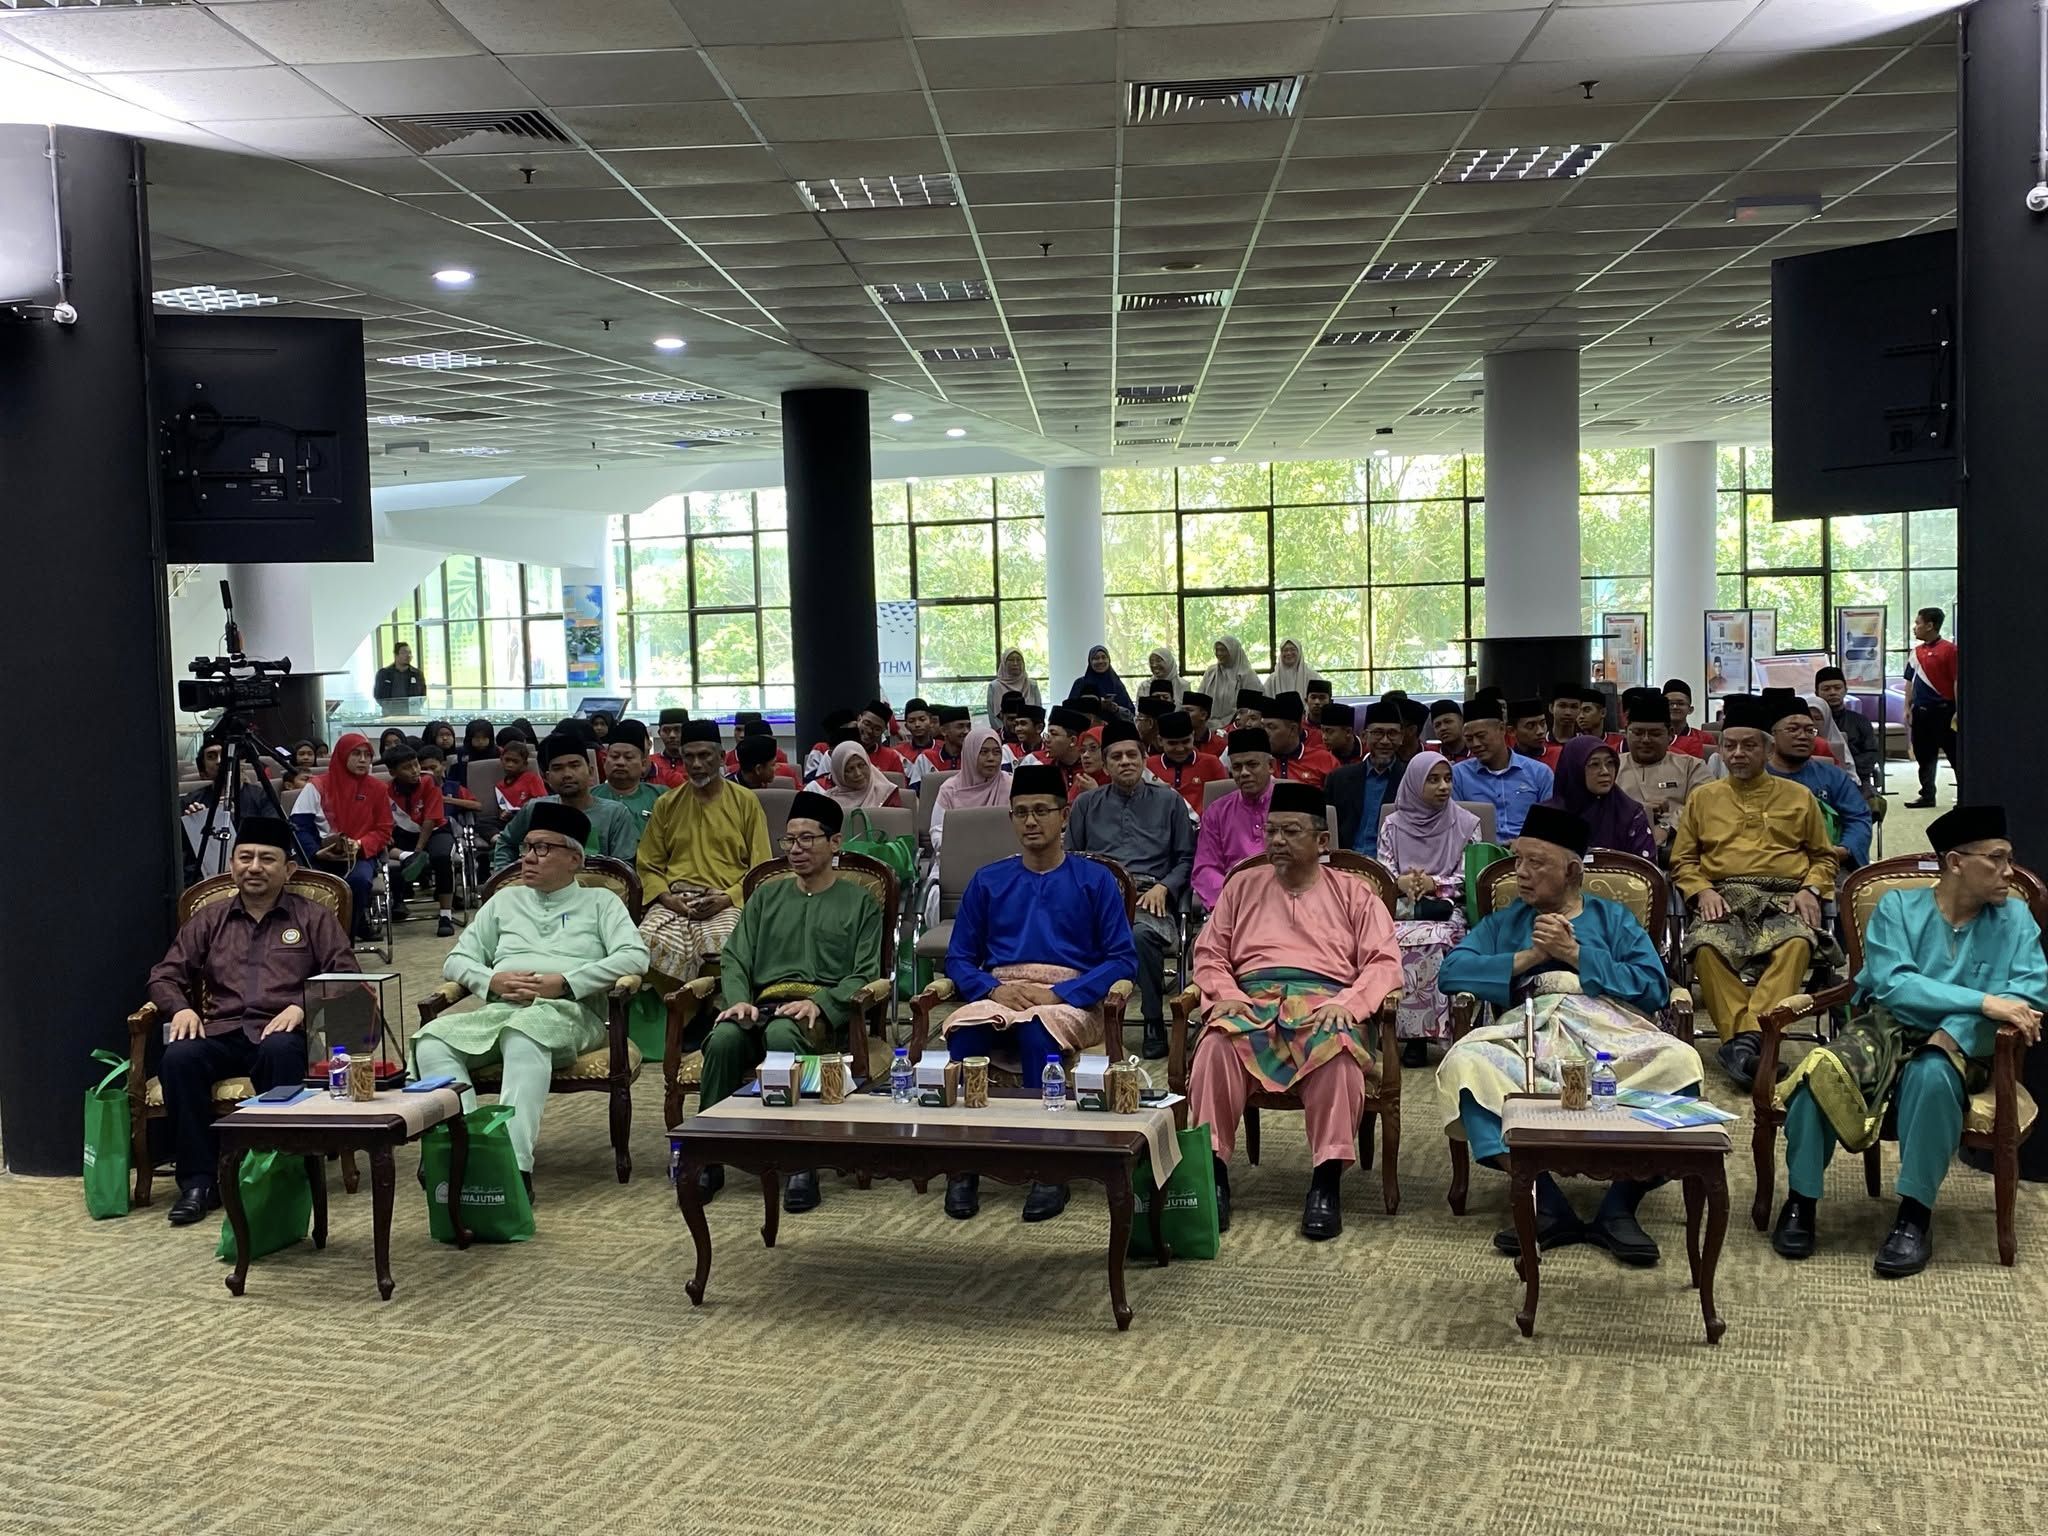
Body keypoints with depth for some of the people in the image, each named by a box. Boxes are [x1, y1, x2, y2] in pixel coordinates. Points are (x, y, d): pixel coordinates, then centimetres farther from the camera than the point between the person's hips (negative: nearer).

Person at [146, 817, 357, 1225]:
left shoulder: (313, 918, 14)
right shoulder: (209, 920, 22)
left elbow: (345, 976, 4)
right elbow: (163, 976, 18)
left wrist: (302, 1006, -14)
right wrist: (181, 1008, -4)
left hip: (282, 1031, -2)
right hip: (220, 1033, 3)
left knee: (280, 1051, -38)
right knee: (178, 1058, -31)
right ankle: (199, 1182, -24)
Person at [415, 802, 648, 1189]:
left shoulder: (599, 902, 18)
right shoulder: (505, 901, 30)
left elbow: (635, 957, 0)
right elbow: (456, 960, 24)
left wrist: (564, 982, -10)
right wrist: (491, 980, 0)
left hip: (569, 1011, -4)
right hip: (499, 1010, 5)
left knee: (525, 1033, -41)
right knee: (431, 1039, -27)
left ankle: (515, 1164, -47)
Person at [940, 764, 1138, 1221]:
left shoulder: (1095, 880, 9)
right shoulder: (987, 881, 16)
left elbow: (1123, 960, 1)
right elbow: (959, 958, 13)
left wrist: (1058, 994, -13)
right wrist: (994, 989, -9)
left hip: (1070, 1000, -2)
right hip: (998, 994, 2)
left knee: (1037, 1028, -37)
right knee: (964, 1031, -33)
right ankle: (963, 1166, -24)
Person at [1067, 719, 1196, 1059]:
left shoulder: (1168, 801, 19)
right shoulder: (1086, 804, 24)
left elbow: (1186, 857, 15)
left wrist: (1163, 887, -3)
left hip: (1150, 897, -1)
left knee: (1142, 934, -39)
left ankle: (1155, 1024, -23)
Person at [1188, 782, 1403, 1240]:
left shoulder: (1354, 894, 18)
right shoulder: (1243, 886, 24)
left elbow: (1384, 963, 7)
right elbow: (1208, 954, 18)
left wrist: (1347, 1003, -12)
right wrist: (1224, 994, -4)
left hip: (1323, 999, -1)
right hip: (1251, 998, 2)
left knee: (1339, 1048, -38)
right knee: (1217, 1043, -34)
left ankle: (1326, 1183, -32)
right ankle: (1213, 1175, -29)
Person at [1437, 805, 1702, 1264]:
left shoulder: (1611, 917, 25)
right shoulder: (1504, 922, 30)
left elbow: (1654, 986, 7)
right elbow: (1450, 972, 11)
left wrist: (1576, 955, 2)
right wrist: (1528, 958, 4)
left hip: (1611, 1029, 0)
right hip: (1527, 1031, 1)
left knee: (1679, 1062, -34)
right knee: (1464, 1064, -34)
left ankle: (1618, 1209, -25)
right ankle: (1547, 1207, -32)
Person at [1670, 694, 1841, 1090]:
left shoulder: (1799, 796, 20)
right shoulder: (1702, 797, 20)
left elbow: (1824, 856, 21)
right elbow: (1683, 860, 17)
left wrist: (1811, 890, 0)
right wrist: (1702, 891, -3)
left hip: (1783, 901, 0)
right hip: (1723, 899, 1)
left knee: (1797, 943, -37)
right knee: (1707, 946, -36)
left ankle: (1746, 1039, -46)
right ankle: (1742, 1037, -39)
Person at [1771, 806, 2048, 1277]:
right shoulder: (1898, 907, 2)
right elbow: (1892, 985, -13)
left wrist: (1957, 1029, -23)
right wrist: (1983, 1001, -23)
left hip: (1959, 1046, 0)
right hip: (1886, 1028, 0)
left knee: (1930, 1075, -38)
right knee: (1820, 1070, -32)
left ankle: (1915, 1216, -25)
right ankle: (1800, 1200, -14)